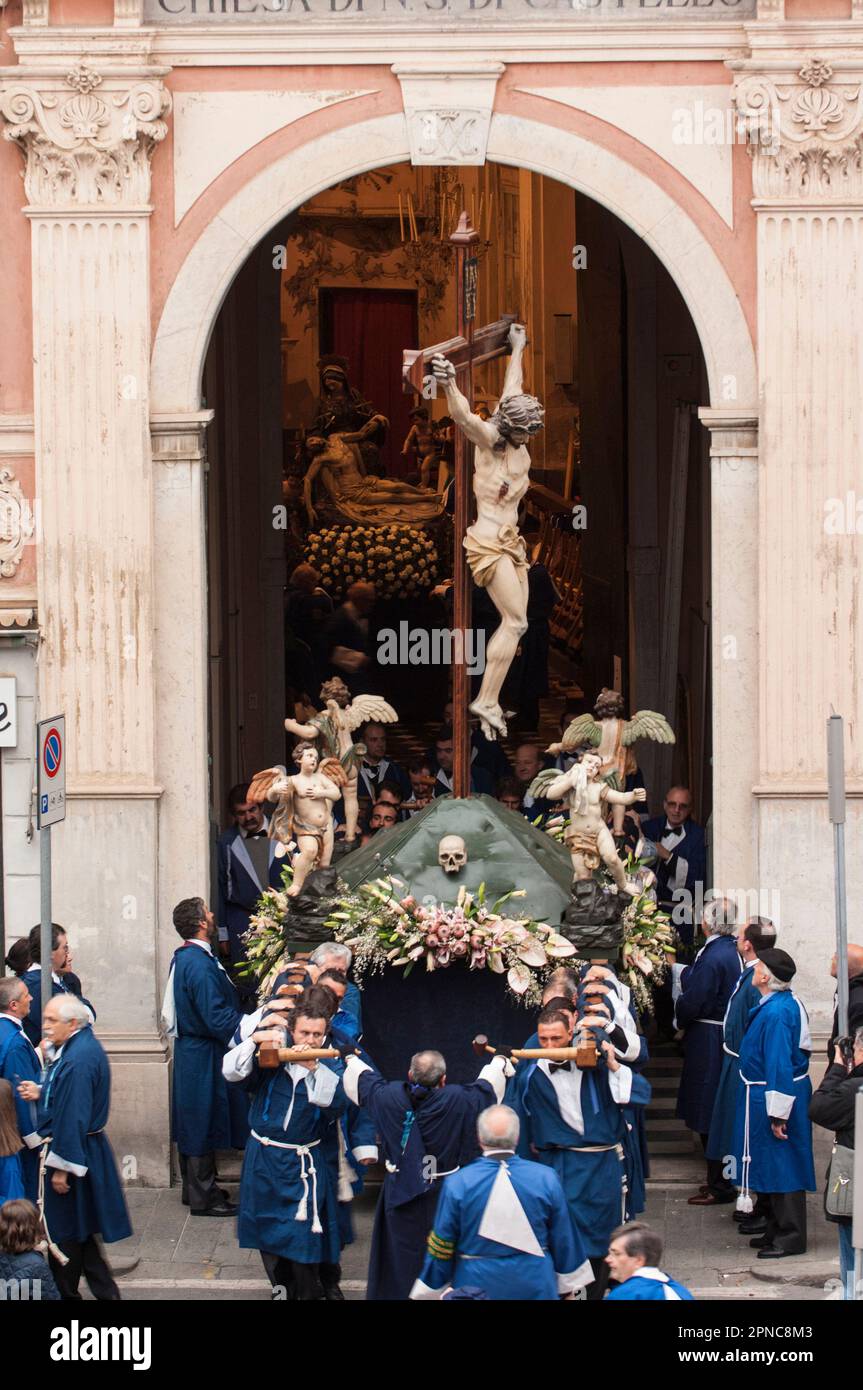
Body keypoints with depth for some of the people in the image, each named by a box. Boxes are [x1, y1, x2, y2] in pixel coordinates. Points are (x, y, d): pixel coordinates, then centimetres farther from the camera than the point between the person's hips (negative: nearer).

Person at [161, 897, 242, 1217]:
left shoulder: (183, 958, 8)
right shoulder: (200, 965, -23)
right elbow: (217, 1017, -26)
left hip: (189, 1048, 10)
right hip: (204, 1056, -10)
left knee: (194, 1122, 17)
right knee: (205, 1122, -2)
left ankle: (196, 1188, 27)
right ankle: (203, 1197, 3)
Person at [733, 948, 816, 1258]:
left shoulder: (776, 1013, -25)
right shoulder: (789, 1003, 8)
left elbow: (779, 1066, -26)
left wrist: (778, 1115, -24)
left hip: (774, 1099, -10)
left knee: (781, 1166, -3)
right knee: (778, 1166, 17)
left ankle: (790, 1238, 4)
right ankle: (779, 1230, 26)